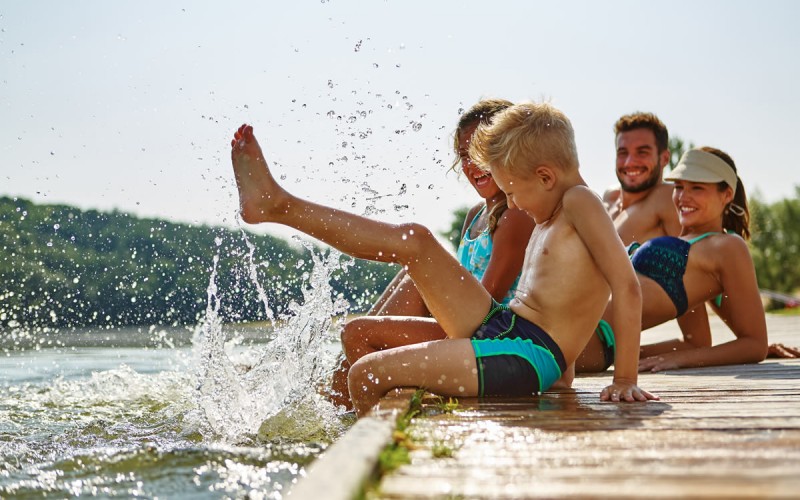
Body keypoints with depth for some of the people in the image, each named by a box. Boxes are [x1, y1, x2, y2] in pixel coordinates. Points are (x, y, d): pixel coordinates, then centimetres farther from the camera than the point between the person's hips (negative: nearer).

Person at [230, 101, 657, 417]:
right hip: (499, 326, 9)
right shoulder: (550, 218, 19)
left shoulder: (579, 203, -10)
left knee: (364, 374, -11)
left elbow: (627, 286, -21)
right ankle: (276, 204, 8)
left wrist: (625, 381, -22)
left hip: (524, 358, -9)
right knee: (416, 241, 3)